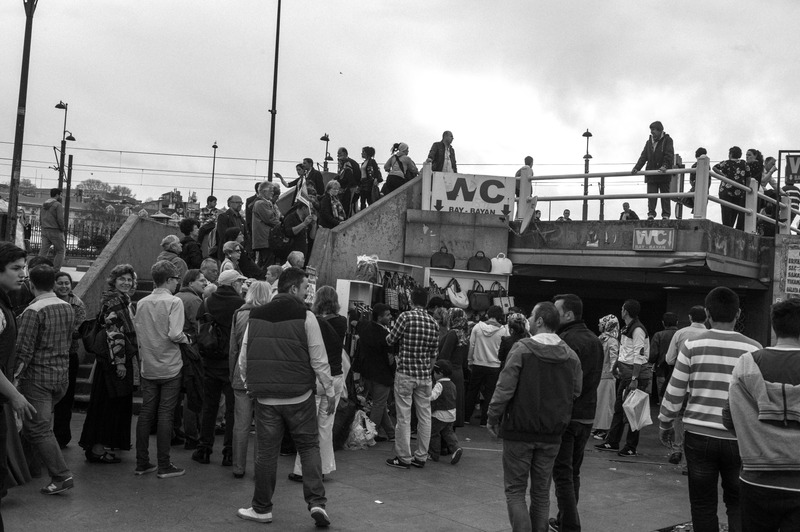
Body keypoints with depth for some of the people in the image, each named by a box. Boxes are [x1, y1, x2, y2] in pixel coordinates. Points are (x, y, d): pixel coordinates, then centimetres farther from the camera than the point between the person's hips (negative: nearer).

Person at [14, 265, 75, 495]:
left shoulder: (33, 311, -15)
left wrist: (14, 374, -9)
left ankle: (61, 475, -7)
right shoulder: (68, 308, 7)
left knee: (38, 428, -3)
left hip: (37, 376, -7)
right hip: (62, 375, 7)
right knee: (42, 422, 20)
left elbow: (24, 349, -17)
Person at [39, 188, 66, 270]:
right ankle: (55, 270, 0)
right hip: (55, 231, -7)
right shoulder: (58, 205, -11)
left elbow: (40, 219, 16)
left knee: (43, 251, 3)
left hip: (44, 231, 7)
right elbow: (60, 219, -18)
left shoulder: (44, 205, 13)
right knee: (61, 251, 5)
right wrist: (63, 228, -3)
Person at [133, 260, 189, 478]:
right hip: (169, 368, -5)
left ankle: (142, 463, 17)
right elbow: (175, 334, -21)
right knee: (165, 415, 1)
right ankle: (164, 466, 7)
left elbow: (137, 333, 4)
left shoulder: (141, 303, 3)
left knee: (146, 413, 11)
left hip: (147, 368, 5)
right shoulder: (174, 302, -12)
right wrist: (186, 339, -2)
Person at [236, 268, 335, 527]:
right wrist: (330, 393, 1)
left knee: (266, 452, 10)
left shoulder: (256, 316, 5)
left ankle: (262, 508, 20)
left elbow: (243, 360, 7)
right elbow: (319, 360, -8)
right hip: (300, 397, -3)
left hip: (266, 398, 3)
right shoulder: (305, 317, -8)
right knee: (309, 446, 9)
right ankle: (316, 502, 1)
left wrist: (250, 386, 20)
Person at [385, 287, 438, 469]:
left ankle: (404, 458, 6)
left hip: (405, 373, -5)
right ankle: (421, 457, 16)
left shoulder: (406, 316, -11)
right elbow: (433, 353, 9)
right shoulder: (433, 322, 4)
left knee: (404, 417, 1)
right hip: (425, 375, 5)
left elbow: (390, 340, -5)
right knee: (424, 416, 10)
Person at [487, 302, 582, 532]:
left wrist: (493, 419, -4)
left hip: (519, 431, -4)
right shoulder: (571, 356, 0)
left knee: (515, 490, 5)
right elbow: (575, 393, 4)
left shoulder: (522, 349, -13)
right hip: (552, 435, 4)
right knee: (541, 492, 16)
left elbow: (504, 388, -15)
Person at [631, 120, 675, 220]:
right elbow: (643, 157, 10)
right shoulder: (649, 142, 14)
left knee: (665, 195, 2)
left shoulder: (667, 140, 1)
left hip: (664, 174, -4)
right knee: (651, 195, -2)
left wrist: (665, 166, -27)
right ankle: (651, 214, -2)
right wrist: (636, 168, -4)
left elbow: (669, 155, -10)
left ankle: (666, 215, 5)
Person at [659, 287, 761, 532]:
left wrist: (665, 424, 12)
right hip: (738, 439, 1)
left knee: (703, 505, 10)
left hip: (699, 436, 0)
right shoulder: (753, 349, -4)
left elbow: (674, 393, -2)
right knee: (737, 505, 14)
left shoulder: (693, 346, -5)